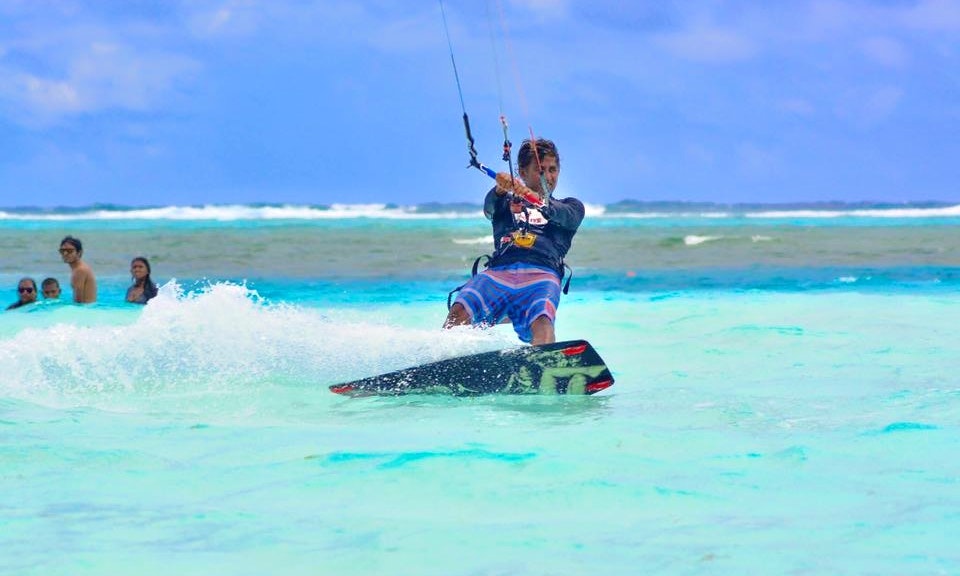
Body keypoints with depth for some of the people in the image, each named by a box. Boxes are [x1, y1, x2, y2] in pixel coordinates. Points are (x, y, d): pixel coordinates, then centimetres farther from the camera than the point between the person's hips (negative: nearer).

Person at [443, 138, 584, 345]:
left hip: (542, 274, -2)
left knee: (542, 324, -35)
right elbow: (489, 209, 4)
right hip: (499, 271, 2)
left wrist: (539, 200, -20)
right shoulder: (507, 202, 29)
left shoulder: (571, 206, 28)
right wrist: (500, 189, -21)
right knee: (459, 312, -28)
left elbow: (564, 216, 3)